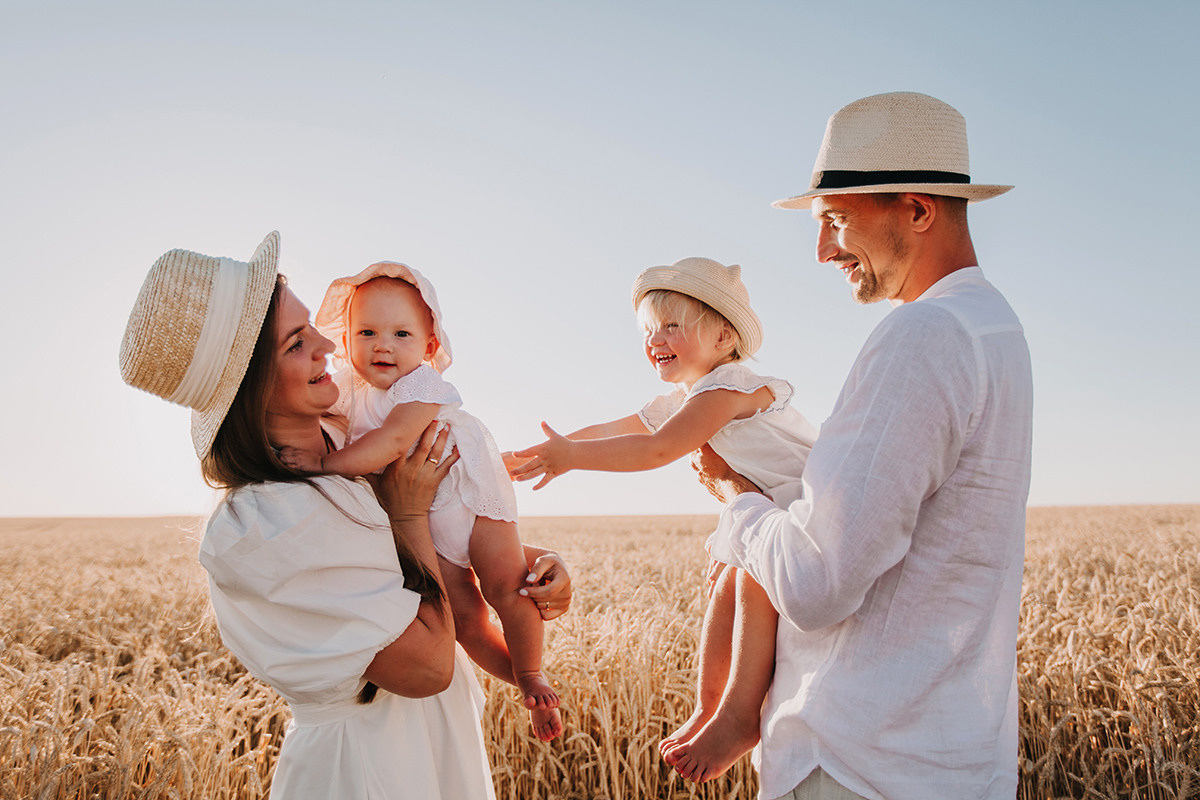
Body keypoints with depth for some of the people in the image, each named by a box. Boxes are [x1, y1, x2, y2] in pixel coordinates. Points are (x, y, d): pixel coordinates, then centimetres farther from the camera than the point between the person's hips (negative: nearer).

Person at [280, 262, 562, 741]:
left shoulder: (422, 384, -20)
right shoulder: (346, 392, 1)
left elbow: (393, 440, -34)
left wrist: (325, 463, -36)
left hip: (467, 498, -4)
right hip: (416, 524, 4)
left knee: (507, 589, -8)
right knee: (464, 618, -4)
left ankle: (532, 675, 18)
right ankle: (519, 682, 18)